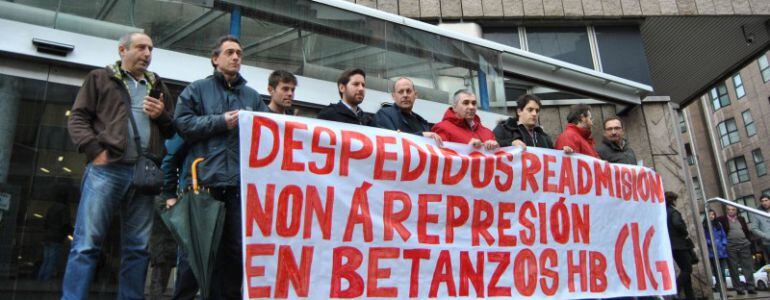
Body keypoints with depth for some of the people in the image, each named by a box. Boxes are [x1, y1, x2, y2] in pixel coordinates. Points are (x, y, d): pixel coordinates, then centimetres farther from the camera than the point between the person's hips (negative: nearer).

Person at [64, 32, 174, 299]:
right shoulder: (100, 78, 11)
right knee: (87, 244, -7)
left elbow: (173, 130, 22)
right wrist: (95, 150, -10)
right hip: (106, 170, -4)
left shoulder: (157, 86, 22)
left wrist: (162, 115, 1)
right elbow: (78, 119, 4)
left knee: (138, 248, 5)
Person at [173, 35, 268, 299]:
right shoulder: (197, 89, 11)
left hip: (240, 183, 3)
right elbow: (182, 123, -2)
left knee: (235, 249, 6)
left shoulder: (252, 96, 21)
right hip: (203, 180, -3)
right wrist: (221, 121, -7)